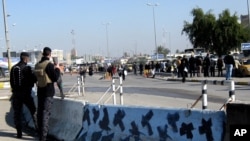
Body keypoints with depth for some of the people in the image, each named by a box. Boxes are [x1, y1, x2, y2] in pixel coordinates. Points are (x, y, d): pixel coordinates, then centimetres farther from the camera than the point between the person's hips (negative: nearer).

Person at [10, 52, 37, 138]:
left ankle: (19, 132, 7)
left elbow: (11, 81, 10)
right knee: (33, 111, 11)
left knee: (17, 113, 7)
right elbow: (33, 79, -10)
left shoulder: (13, 68, 5)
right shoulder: (26, 68, -11)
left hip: (16, 93, 4)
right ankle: (38, 127, 8)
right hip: (26, 93, -4)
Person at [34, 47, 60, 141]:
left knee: (40, 112, 16)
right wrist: (57, 69, 3)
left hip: (40, 90, 7)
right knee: (46, 113, -5)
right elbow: (55, 78, -14)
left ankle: (40, 133, 27)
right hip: (48, 91, -7)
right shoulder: (49, 65, -16)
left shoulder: (37, 65, 5)